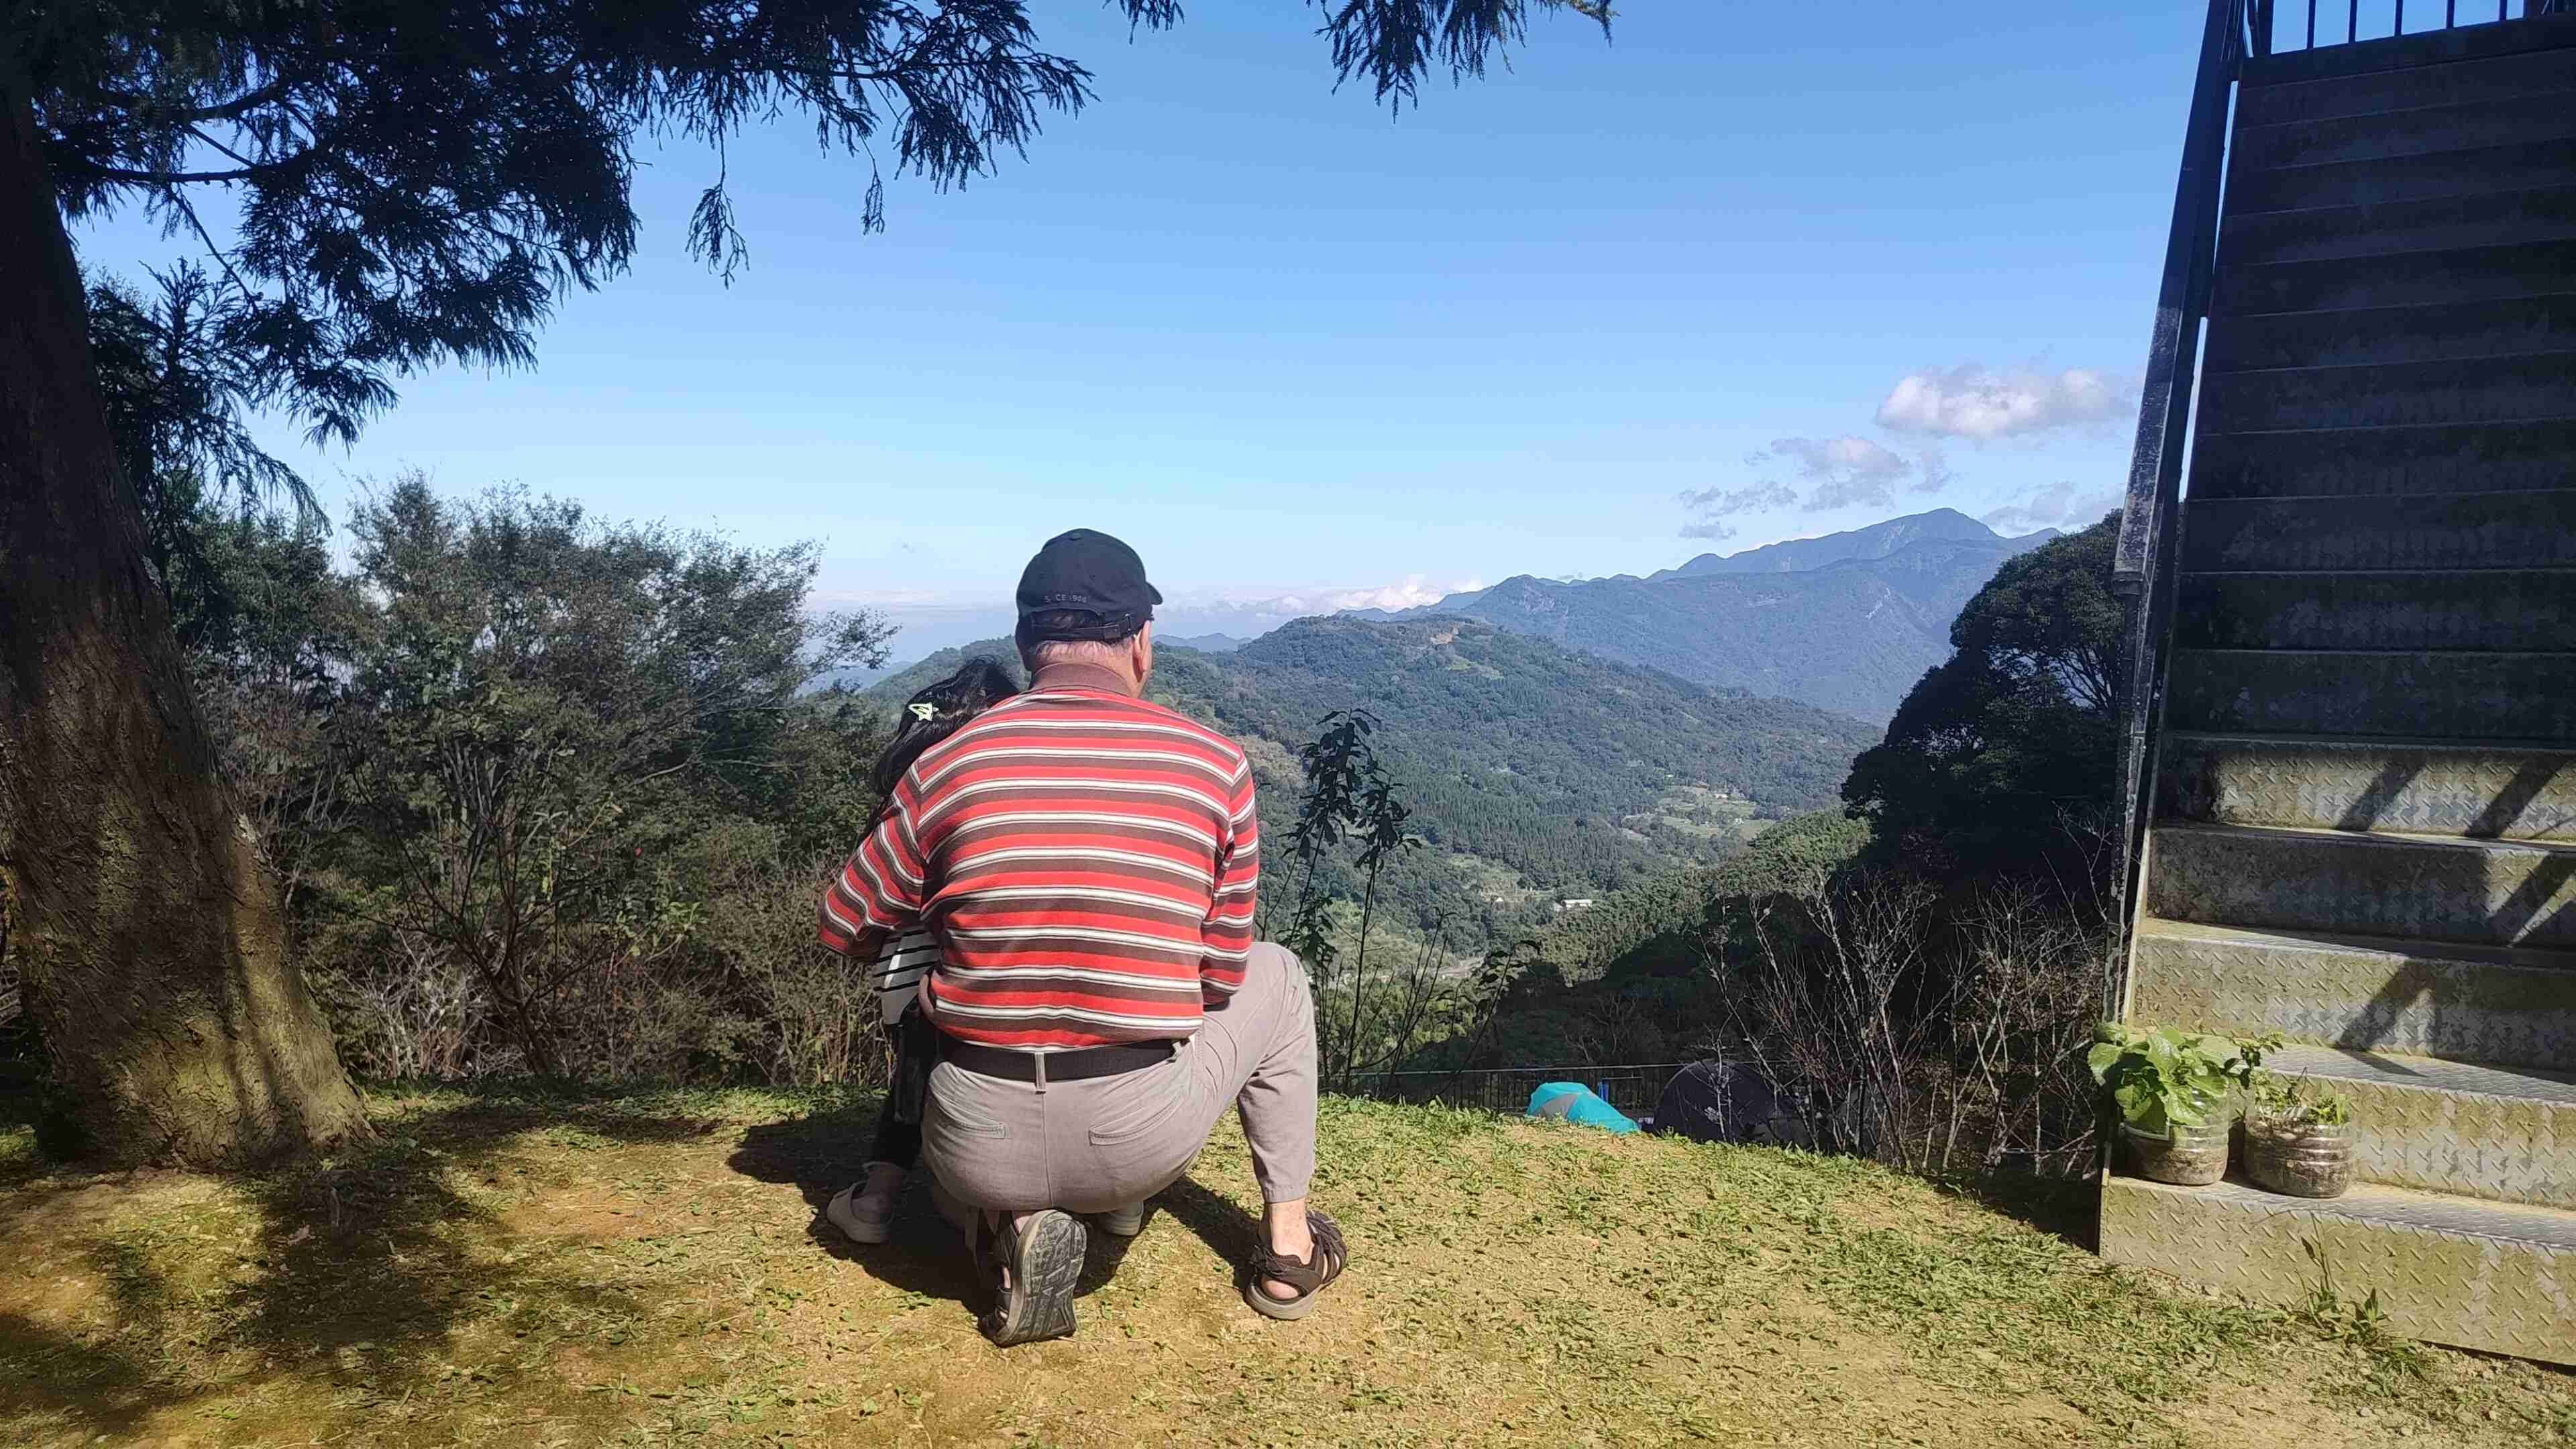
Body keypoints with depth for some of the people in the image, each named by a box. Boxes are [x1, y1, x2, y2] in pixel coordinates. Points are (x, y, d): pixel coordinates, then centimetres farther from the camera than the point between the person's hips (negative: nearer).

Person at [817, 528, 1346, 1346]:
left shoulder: (948, 765, -6)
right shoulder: (1217, 764, -6)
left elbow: (844, 931, 7)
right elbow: (1222, 978, 2)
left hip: (981, 1148, 1)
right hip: (1145, 1142, 0)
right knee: (1277, 979, 26)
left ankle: (1008, 1228, 8)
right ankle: (1290, 1247, 26)